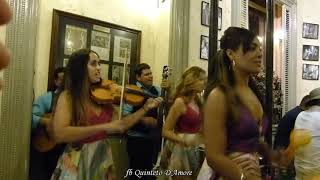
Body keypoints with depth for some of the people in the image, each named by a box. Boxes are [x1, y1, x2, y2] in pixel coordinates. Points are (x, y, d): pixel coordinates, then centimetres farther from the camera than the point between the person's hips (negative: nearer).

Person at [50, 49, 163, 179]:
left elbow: (120, 125, 1)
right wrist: (105, 127, -30)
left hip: (103, 159, 5)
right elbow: (59, 134, -26)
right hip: (77, 163, -4)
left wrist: (145, 108, -6)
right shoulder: (68, 97, -13)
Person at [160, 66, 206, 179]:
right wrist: (183, 140, -27)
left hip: (195, 150, 8)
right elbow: (165, 131, -17)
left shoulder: (198, 101, 6)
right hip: (182, 151, -7)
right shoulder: (180, 102, -16)